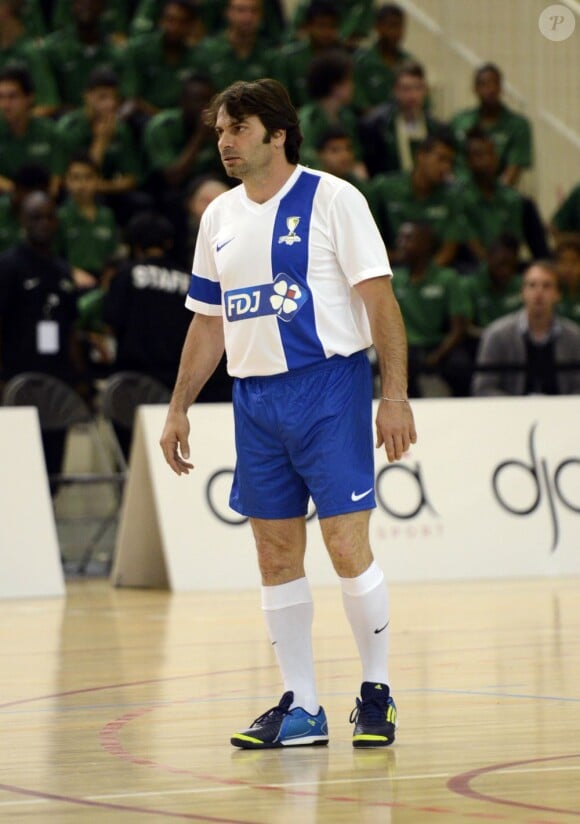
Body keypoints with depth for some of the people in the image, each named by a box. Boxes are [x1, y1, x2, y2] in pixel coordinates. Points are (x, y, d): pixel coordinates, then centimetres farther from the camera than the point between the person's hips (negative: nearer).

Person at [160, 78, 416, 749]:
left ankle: (376, 692, 6)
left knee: (347, 546, -8)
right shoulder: (219, 217, 13)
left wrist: (395, 396, -15)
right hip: (254, 397, 6)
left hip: (328, 386, -6)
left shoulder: (332, 199, -5)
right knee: (276, 555, 5)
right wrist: (179, 409, 15)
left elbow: (381, 300, -8)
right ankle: (300, 708, 10)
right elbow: (208, 321, 20)